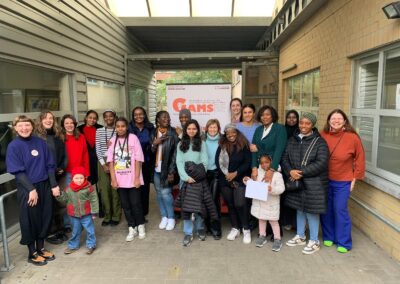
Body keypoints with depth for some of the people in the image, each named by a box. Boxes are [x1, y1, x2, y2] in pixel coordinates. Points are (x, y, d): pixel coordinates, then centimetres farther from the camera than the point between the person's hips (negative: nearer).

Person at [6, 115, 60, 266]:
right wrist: (31, 189, -17)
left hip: (44, 185, 4)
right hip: (27, 188, -4)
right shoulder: (13, 146, -8)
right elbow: (18, 171, -12)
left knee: (45, 217, 11)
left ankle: (41, 248, 30)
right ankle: (32, 253, 23)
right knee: (30, 220, 6)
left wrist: (54, 185, -2)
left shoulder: (40, 142, 2)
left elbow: (50, 165, 4)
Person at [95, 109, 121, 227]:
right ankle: (107, 216, 15)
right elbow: (98, 149, 3)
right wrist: (103, 164, -5)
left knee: (115, 189, 0)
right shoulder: (99, 131, 8)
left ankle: (116, 216, 11)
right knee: (104, 189, 2)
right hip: (103, 162, 2)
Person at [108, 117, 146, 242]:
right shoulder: (112, 140, 3)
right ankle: (132, 228, 24)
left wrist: (137, 178, -11)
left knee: (135, 203, 4)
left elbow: (138, 159, -7)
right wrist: (113, 179, -4)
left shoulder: (133, 138, -6)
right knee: (125, 205, 10)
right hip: (119, 179, 3)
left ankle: (140, 226, 26)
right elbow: (110, 161, 2)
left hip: (132, 178, -3)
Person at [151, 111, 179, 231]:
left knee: (166, 192, -5)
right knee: (159, 193, 11)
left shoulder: (172, 133, -7)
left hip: (167, 169, -4)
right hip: (156, 168, 4)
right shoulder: (153, 133, 6)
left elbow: (175, 153, -10)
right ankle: (164, 217, 25)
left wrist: (172, 171, -14)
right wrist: (154, 143, -14)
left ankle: (171, 218, 12)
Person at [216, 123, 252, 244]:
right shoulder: (222, 146, 5)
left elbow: (248, 163, -7)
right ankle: (235, 228, 26)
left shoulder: (244, 145, -3)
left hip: (240, 180, -3)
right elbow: (218, 161, 0)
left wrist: (235, 173, -14)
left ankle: (246, 229, 8)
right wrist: (226, 174, -11)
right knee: (230, 204, 10)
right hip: (225, 180, 3)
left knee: (240, 204, -11)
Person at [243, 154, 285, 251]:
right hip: (259, 201, 4)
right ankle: (262, 236, 34)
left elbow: (281, 188, -18)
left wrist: (272, 189, -34)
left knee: (273, 221, 7)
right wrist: (247, 181, -7)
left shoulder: (277, 174, -14)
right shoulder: (258, 172, 0)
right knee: (261, 219, 18)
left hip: (271, 203, -4)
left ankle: (277, 239, 21)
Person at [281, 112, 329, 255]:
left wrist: (302, 172, -19)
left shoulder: (319, 142, -8)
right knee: (299, 209, 16)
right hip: (296, 182, 5)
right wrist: (290, 171, -14)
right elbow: (285, 158, 5)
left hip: (314, 183, -5)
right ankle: (300, 236, 32)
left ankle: (314, 241, 19)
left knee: (311, 211, 2)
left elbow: (321, 163, -17)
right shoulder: (292, 140, 8)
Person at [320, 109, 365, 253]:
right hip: (324, 180, 3)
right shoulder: (323, 135, -7)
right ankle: (328, 237, 29)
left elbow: (360, 159, -2)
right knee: (326, 209, 11)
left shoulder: (352, 137, -11)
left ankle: (344, 242, 18)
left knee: (340, 210, 1)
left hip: (343, 182, -2)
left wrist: (354, 178, -2)